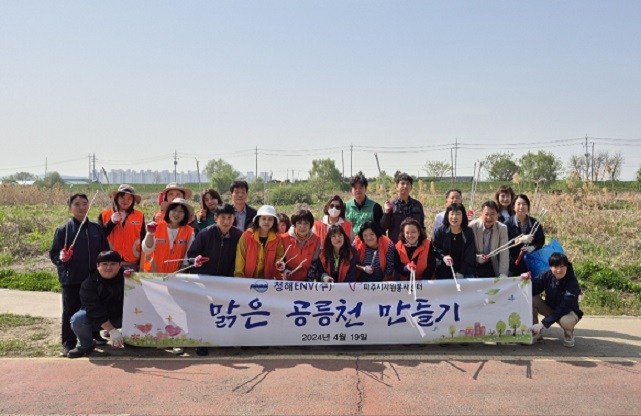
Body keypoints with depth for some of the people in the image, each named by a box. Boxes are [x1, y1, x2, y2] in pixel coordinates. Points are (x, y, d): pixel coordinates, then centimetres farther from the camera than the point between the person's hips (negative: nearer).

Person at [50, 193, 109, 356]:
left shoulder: (97, 228, 6)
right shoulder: (63, 229, -3)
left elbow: (105, 251, 12)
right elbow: (53, 254, -3)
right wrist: (61, 258, -23)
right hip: (71, 280, -3)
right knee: (70, 312, 6)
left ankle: (94, 336, 31)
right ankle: (68, 344, 16)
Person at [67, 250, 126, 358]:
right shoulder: (89, 283, -15)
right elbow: (94, 310, -24)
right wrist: (112, 330, -32)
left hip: (120, 316, 1)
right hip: (95, 318, 0)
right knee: (78, 319, -31)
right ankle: (85, 345, 0)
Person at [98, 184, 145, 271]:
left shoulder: (140, 216, 5)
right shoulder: (104, 215, 5)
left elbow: (142, 240, 8)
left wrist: (142, 264, 5)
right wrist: (111, 222, -12)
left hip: (132, 264, 0)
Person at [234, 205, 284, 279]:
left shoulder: (277, 238, 2)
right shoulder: (247, 235, -5)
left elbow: (279, 257, 12)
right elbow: (240, 258, -4)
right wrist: (239, 279, -10)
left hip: (268, 280, 2)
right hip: (247, 281, -1)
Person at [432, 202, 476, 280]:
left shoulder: (468, 233, 0)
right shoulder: (440, 232, -1)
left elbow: (470, 256, -3)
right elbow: (434, 249, 5)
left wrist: (460, 273, -12)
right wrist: (443, 257, -17)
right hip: (444, 273, 0)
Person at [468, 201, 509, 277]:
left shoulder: (502, 228, -9)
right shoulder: (472, 226, -15)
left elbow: (504, 254, -9)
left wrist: (503, 275, -16)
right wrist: (477, 258, -26)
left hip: (493, 267, 2)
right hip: (475, 267, -2)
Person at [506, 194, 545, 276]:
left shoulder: (534, 223, 4)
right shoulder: (508, 224, -4)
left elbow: (541, 240, 7)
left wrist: (532, 247, -12)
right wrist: (520, 240, -22)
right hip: (513, 263, -2)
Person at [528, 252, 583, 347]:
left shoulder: (572, 282, -24)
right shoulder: (546, 276, -12)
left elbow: (564, 307, -31)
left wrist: (543, 323, -37)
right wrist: (526, 280, -37)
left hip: (569, 312, -4)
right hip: (550, 309, 4)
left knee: (566, 321, -40)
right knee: (531, 299, -22)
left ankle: (568, 333, 0)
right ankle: (536, 332, -7)